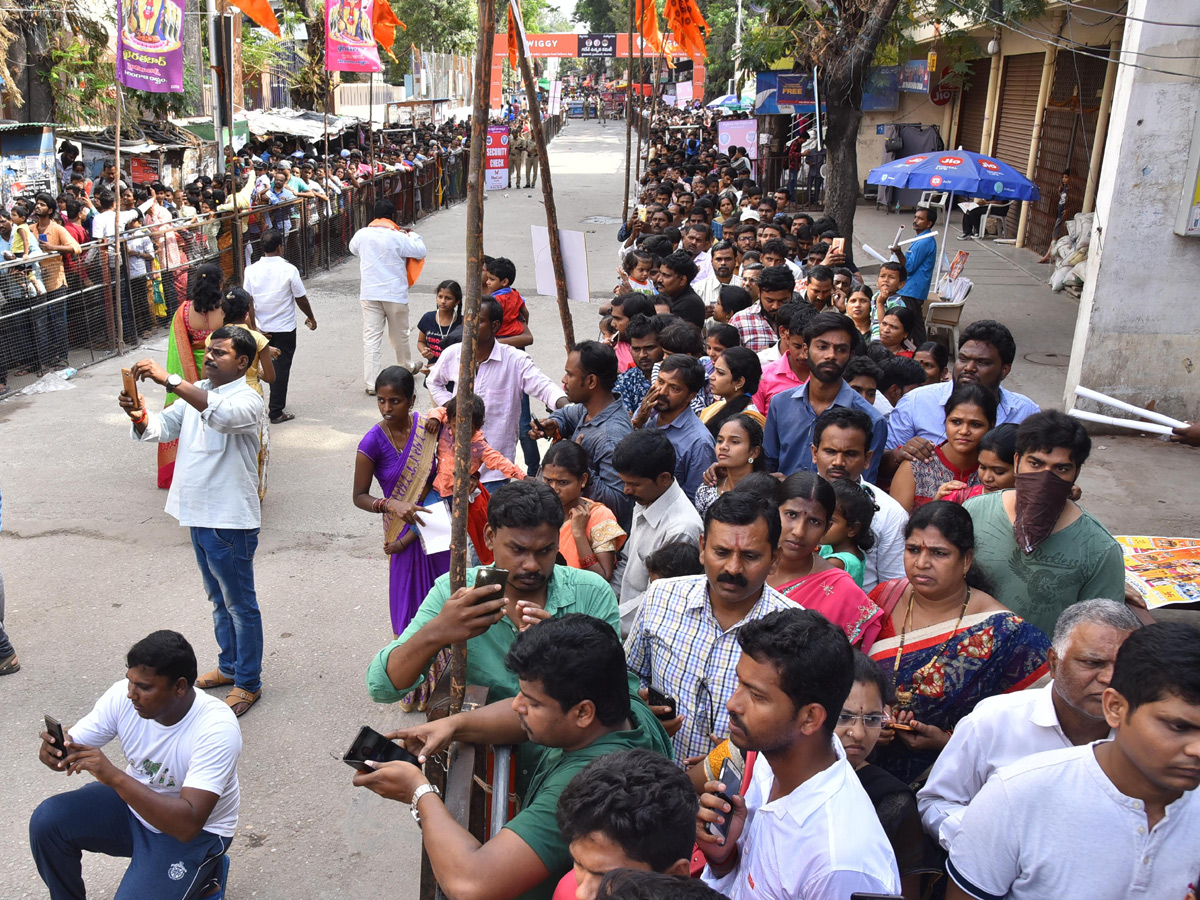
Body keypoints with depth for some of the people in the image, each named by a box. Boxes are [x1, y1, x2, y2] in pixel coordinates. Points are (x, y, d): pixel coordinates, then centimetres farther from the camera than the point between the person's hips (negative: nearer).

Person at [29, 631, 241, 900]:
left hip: (196, 830, -5)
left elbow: (187, 824, -38)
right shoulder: (124, 695, -16)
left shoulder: (217, 729, -32)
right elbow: (71, 750, -8)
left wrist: (114, 777, -44)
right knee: (47, 821, -14)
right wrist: (54, 752, -34)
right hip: (132, 797, 5)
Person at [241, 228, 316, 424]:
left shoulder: (251, 270, -6)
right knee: (281, 369, 4)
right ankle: (276, 412, 6)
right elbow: (301, 298, -6)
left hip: (262, 328, 4)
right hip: (285, 328, -4)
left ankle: (276, 405, 30)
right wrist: (311, 318, 10)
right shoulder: (289, 269, -14)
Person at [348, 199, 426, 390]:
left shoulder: (362, 234, -1)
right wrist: (412, 235, 14)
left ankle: (371, 383, -4)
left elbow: (353, 249, 19)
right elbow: (420, 252, -3)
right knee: (399, 335, 17)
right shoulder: (398, 237, -13)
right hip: (395, 293, -2)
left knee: (371, 338, 1)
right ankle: (406, 369, 39)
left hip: (369, 294, 2)